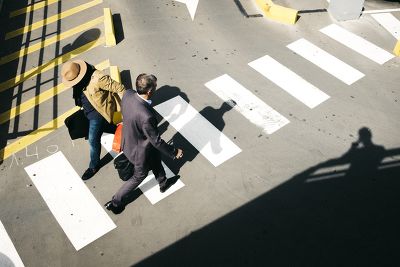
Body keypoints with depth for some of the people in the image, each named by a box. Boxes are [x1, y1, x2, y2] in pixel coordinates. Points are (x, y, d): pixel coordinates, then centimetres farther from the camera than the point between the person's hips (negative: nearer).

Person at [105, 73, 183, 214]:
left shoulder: (127, 94, -22)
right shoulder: (146, 117, -44)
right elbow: (156, 141, -29)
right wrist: (174, 152, -13)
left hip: (128, 141, 8)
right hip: (140, 151, -8)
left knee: (156, 160, 34)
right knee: (139, 176, 23)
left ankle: (163, 183, 63)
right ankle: (115, 202, 41)